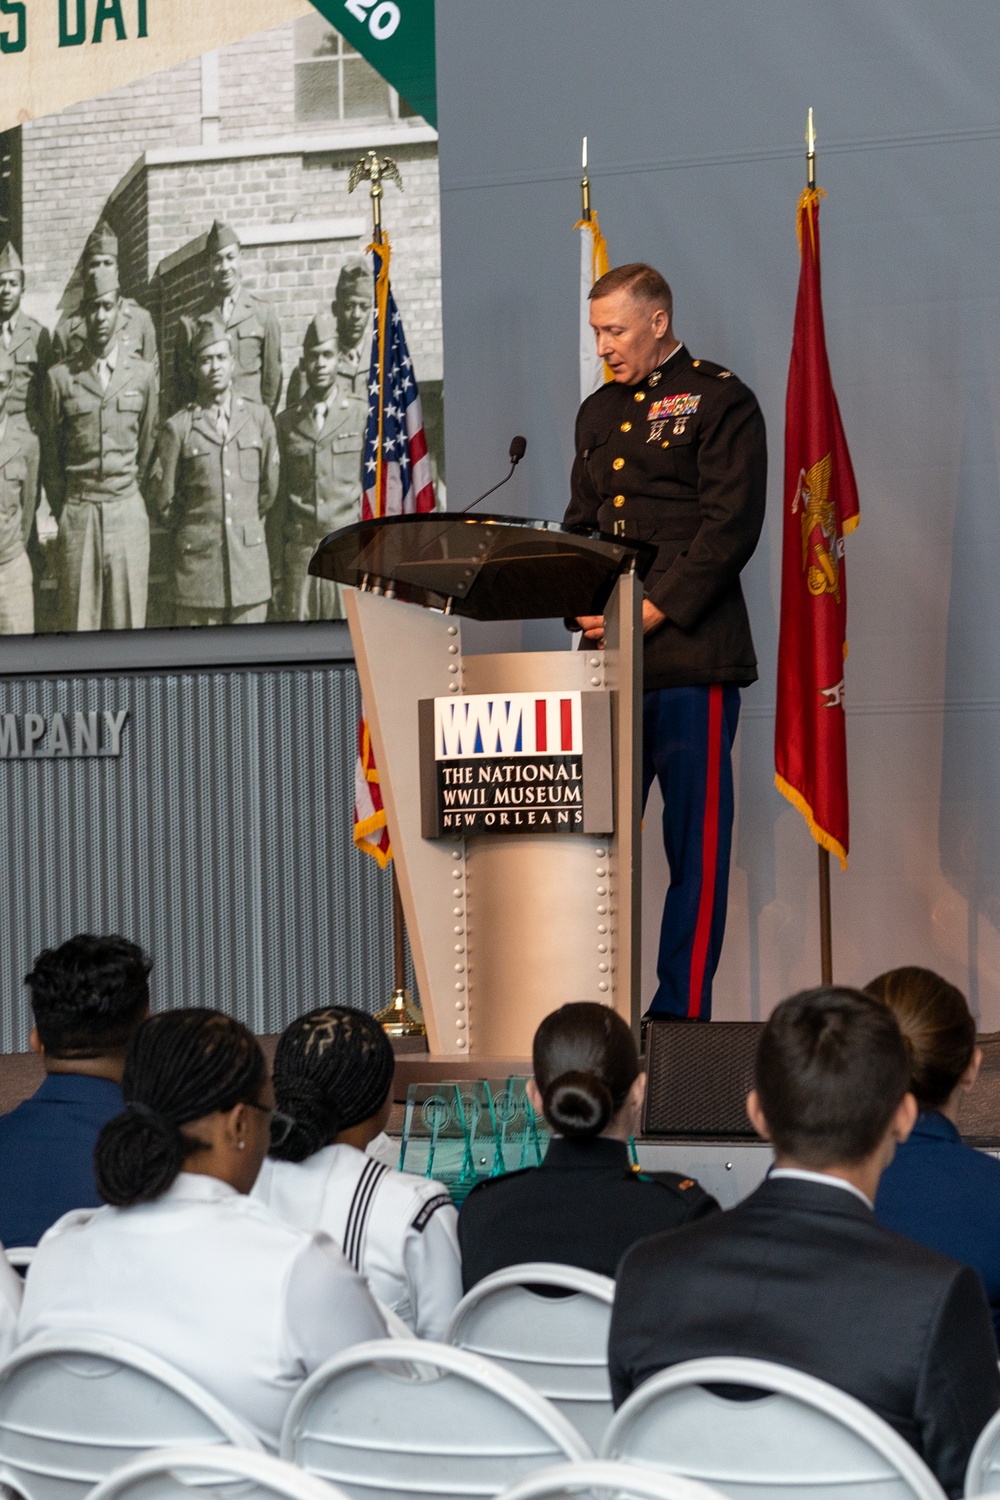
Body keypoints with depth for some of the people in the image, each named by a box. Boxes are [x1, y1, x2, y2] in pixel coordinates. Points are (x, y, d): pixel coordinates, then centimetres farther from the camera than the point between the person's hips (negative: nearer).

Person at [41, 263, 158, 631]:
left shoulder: (142, 374, 6)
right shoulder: (60, 377, 2)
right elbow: (49, 453, 9)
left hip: (128, 509, 1)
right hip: (78, 512, -1)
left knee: (128, 618, -1)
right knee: (79, 619, -2)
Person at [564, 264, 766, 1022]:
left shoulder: (720, 400, -1)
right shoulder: (598, 412, 20)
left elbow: (731, 524, -9)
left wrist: (656, 608, -14)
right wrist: (584, 606, 3)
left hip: (692, 656, -6)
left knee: (696, 844, -3)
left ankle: (683, 1010, 0)